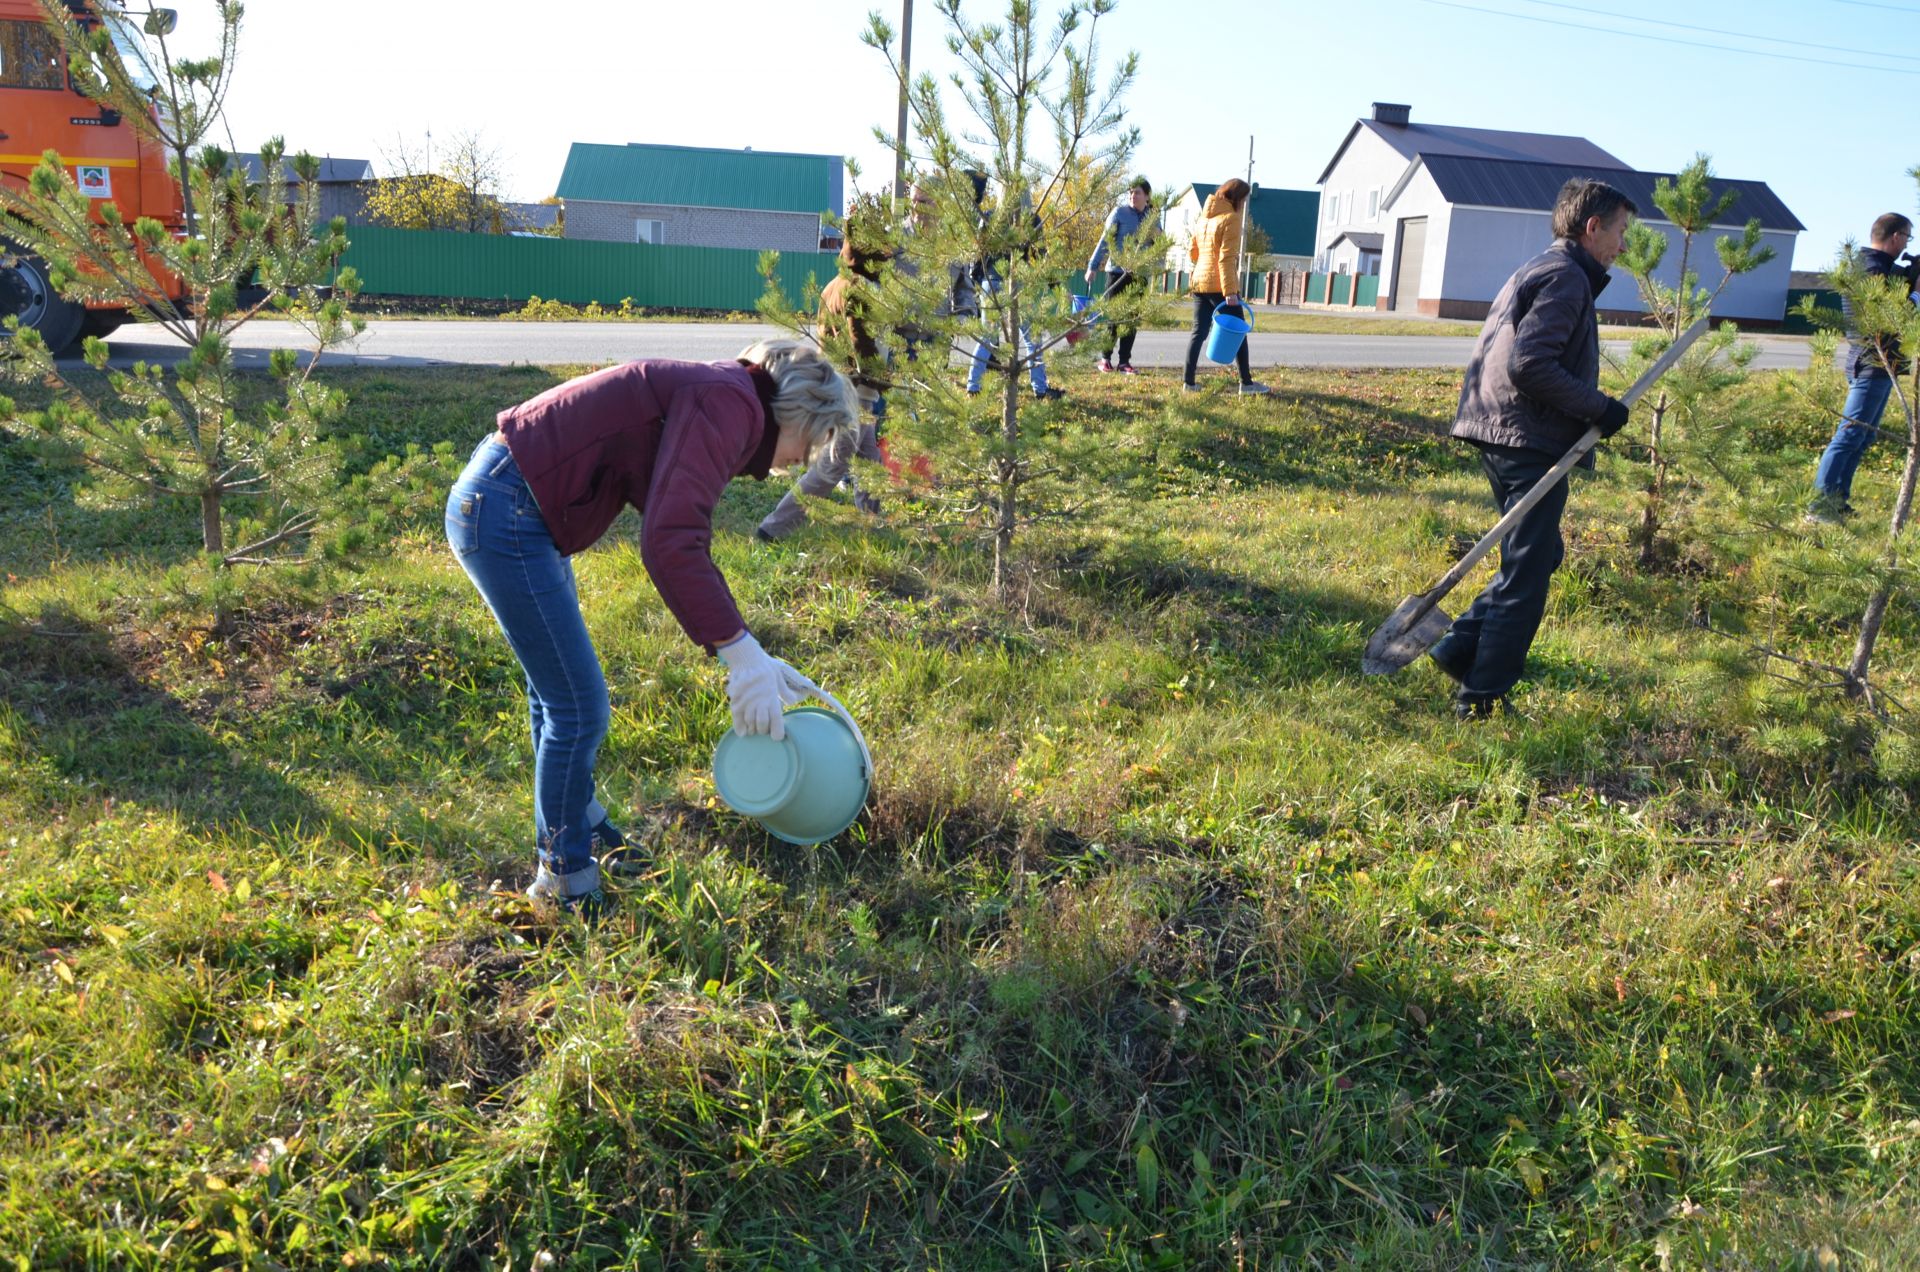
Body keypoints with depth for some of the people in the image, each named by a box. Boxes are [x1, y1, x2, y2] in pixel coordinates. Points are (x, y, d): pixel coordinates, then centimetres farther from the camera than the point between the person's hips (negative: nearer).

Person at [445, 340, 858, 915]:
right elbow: (670, 544, -30)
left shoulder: (713, 398, 14)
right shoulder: (730, 402, -17)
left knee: (557, 691, 25)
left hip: (491, 503, 11)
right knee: (580, 707, 0)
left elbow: (681, 537, 20)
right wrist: (741, 653, -27)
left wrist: (745, 654, 20)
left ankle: (583, 826, 44)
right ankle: (566, 879, 18)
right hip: (503, 516, -11)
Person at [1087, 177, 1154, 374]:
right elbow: (1105, 241, -6)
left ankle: (1124, 361, 9)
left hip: (1139, 275, 3)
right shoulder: (1119, 213, -3)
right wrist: (1093, 266, -13)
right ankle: (1105, 358, 11)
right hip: (1117, 270, -3)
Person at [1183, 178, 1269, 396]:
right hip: (1219, 286, -7)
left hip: (1199, 283, 7)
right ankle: (1246, 382, 6)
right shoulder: (1231, 218, -10)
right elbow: (1227, 258, -17)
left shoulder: (1205, 217, 13)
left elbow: (1192, 252, 18)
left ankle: (1189, 382, 2)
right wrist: (1230, 291, -20)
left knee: (1199, 332, 7)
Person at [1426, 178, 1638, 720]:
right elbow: (1529, 365, -23)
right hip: (1530, 444, -10)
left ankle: (1459, 650, 18)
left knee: (1538, 557, 20)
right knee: (1527, 572, -2)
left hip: (1503, 436, 10)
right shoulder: (1566, 277, -12)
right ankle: (1482, 695, 4)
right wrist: (1599, 409, -16)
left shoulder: (1540, 269, 19)